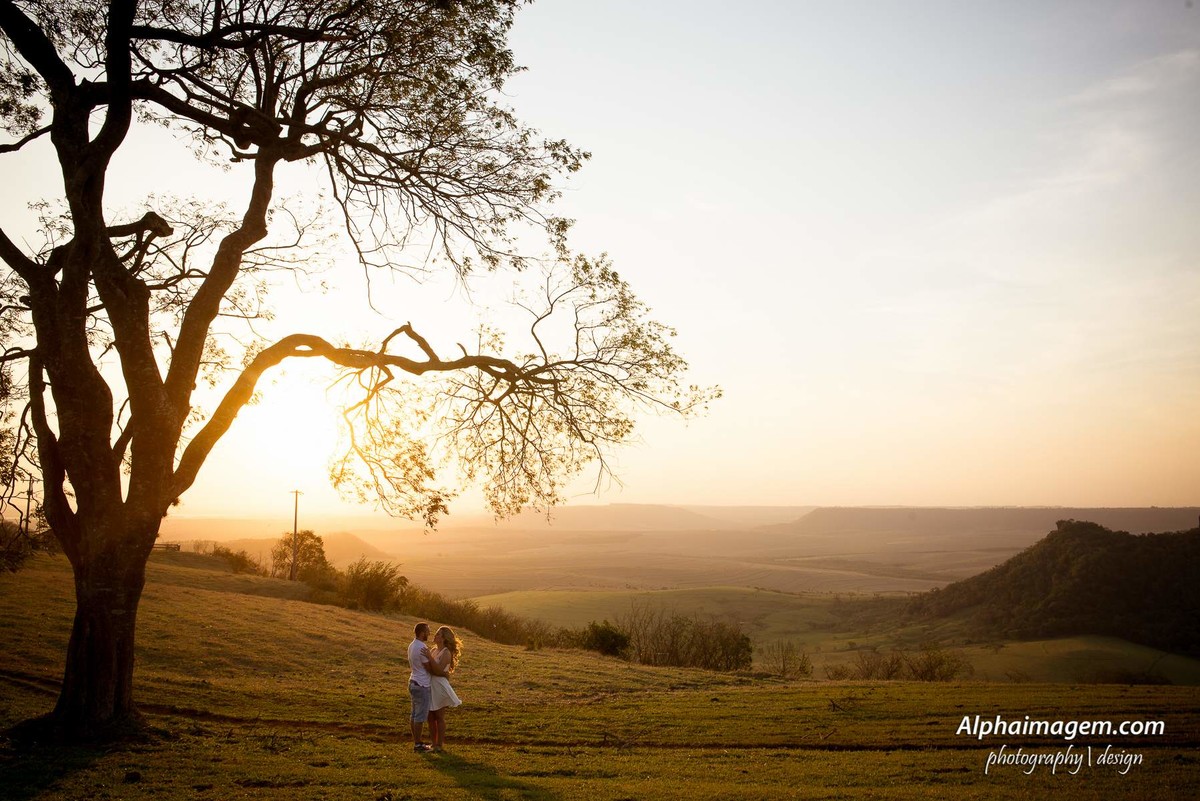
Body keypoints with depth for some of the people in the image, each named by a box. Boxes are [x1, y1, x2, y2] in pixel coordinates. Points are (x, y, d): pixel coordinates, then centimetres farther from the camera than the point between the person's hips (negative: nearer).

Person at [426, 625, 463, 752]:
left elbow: (439, 669, -25)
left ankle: (440, 744, 12)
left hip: (439, 686, -8)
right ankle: (434, 743, 22)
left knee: (439, 717, 3)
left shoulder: (446, 653, -13)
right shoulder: (434, 650, 9)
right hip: (430, 686, 8)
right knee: (431, 717, 12)